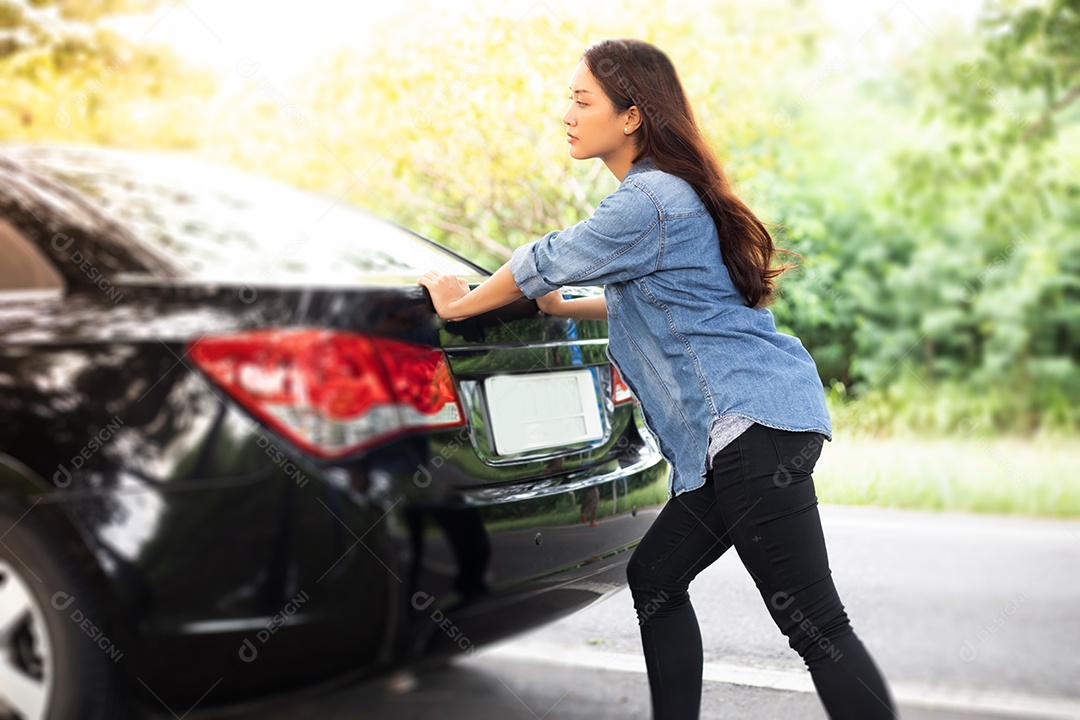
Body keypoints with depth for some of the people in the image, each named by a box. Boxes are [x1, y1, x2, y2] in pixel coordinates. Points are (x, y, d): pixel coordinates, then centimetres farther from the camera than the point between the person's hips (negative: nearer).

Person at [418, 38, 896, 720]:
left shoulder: (650, 202, -13)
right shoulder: (667, 191, 18)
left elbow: (547, 262, -2)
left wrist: (459, 303, 13)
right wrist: (561, 306, 29)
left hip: (753, 426, -11)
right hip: (737, 432, 11)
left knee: (816, 625, -10)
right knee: (655, 576, 16)